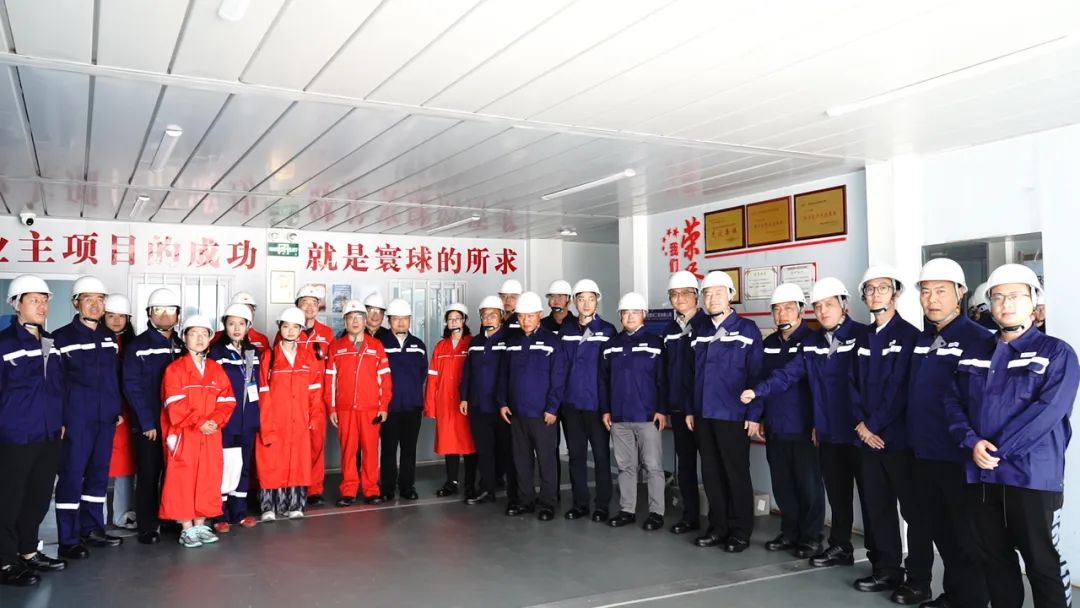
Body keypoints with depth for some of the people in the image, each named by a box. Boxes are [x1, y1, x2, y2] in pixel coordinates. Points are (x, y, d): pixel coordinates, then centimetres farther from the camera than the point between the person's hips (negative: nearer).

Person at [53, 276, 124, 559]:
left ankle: (92, 529, 24)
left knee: (99, 474, 12)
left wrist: (118, 409, 12)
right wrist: (58, 418, -11)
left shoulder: (110, 338, 12)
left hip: (106, 418, 6)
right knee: (71, 476, -2)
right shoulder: (62, 337, -4)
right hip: (76, 419, -5)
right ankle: (68, 540, 4)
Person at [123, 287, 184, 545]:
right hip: (149, 425, -3)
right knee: (148, 477, 4)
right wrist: (147, 422, -13)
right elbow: (132, 387, -7)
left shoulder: (182, 347, 11)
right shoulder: (137, 346, -2)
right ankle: (147, 528, 13)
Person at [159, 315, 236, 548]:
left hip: (211, 437, 4)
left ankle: (200, 525, 19)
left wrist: (215, 421, -12)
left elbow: (227, 401, 4)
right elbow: (175, 405, -12)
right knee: (183, 481, 0)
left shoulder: (216, 369, 9)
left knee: (207, 480, 8)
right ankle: (187, 529, 9)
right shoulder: (175, 369, -5)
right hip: (183, 436, -4)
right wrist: (199, 423, -17)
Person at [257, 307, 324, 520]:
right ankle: (269, 507, 9)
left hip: (300, 422, 2)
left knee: (299, 463, 5)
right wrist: (266, 424, -8)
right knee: (272, 464, 0)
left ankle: (295, 505, 15)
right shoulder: (268, 357, 0)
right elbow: (264, 394, -3)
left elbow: (315, 389, 8)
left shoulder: (309, 357, 7)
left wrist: (314, 416, 0)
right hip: (273, 422, -2)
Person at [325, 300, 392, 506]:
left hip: (371, 408, 0)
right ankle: (348, 491, 11)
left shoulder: (376, 345, 6)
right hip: (344, 408, 0)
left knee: (371, 449, 1)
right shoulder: (336, 346, 7)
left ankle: (371, 490, 10)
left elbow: (385, 378, 5)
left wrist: (384, 406, 0)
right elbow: (330, 379, 6)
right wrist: (331, 408, 2)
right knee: (348, 450, 3)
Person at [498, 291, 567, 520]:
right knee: (521, 459, 12)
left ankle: (548, 503, 14)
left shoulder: (551, 341, -7)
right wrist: (503, 402, 5)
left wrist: (552, 408, -14)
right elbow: (504, 375, 13)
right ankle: (525, 500, 25)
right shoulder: (512, 341, 9)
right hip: (516, 412, 5)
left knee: (546, 459, 3)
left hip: (542, 413, -5)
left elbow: (558, 378, -10)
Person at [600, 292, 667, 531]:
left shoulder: (655, 343, -1)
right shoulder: (611, 345, 10)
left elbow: (663, 380, -5)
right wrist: (605, 410, 7)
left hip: (647, 416, -4)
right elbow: (603, 381, 12)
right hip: (618, 417, 4)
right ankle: (626, 510, 20)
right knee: (625, 466, 11)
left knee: (653, 466, 1)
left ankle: (656, 512, 10)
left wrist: (662, 409, -10)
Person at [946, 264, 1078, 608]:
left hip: (1033, 476, -5)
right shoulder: (974, 355, 13)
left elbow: (1048, 410, -14)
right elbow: (954, 402, 8)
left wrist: (997, 449, -18)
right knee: (994, 559, 15)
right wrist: (972, 442, -11)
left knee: (1043, 565, 4)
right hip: (980, 476, 5)